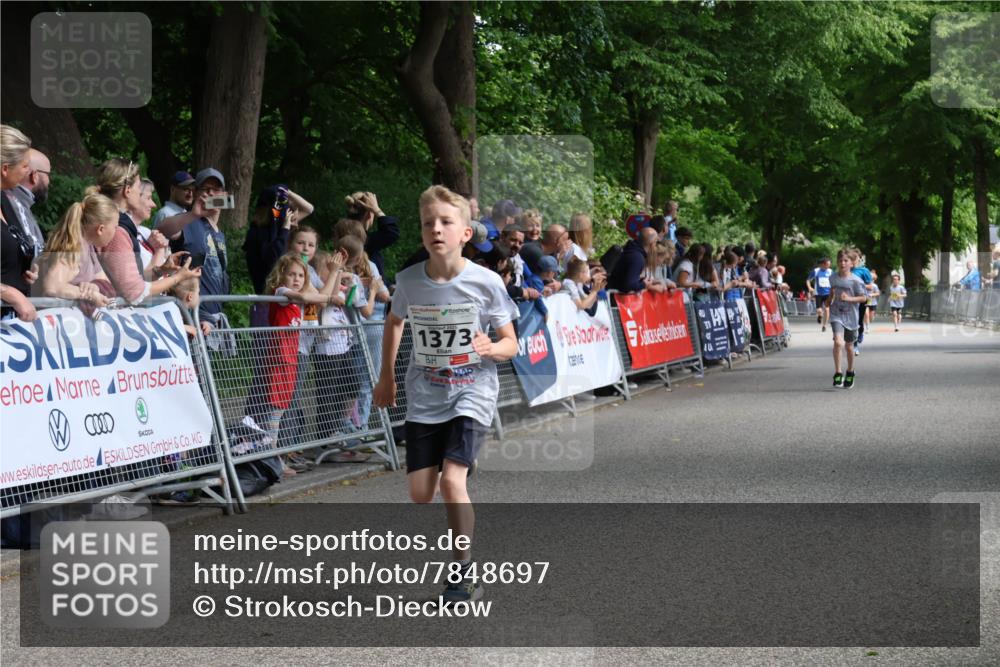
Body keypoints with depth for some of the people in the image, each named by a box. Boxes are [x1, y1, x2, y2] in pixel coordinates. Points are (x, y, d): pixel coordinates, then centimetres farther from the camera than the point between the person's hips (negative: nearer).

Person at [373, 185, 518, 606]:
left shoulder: (486, 282, -13)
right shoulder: (409, 281, -6)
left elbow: (510, 344, -4)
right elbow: (394, 321, 17)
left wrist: (491, 348, -26)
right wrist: (386, 377, 18)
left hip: (472, 394, -3)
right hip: (423, 398, 3)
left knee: (452, 479, -18)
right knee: (420, 491, -3)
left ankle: (466, 576, -5)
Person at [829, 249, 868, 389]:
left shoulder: (855, 280, -10)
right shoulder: (833, 278, 2)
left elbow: (864, 298, -8)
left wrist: (849, 298, -20)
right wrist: (830, 301, 11)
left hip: (851, 316, -1)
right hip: (837, 315, 1)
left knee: (848, 345, 14)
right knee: (838, 341, -21)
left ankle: (850, 372, 35)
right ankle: (837, 373, -14)